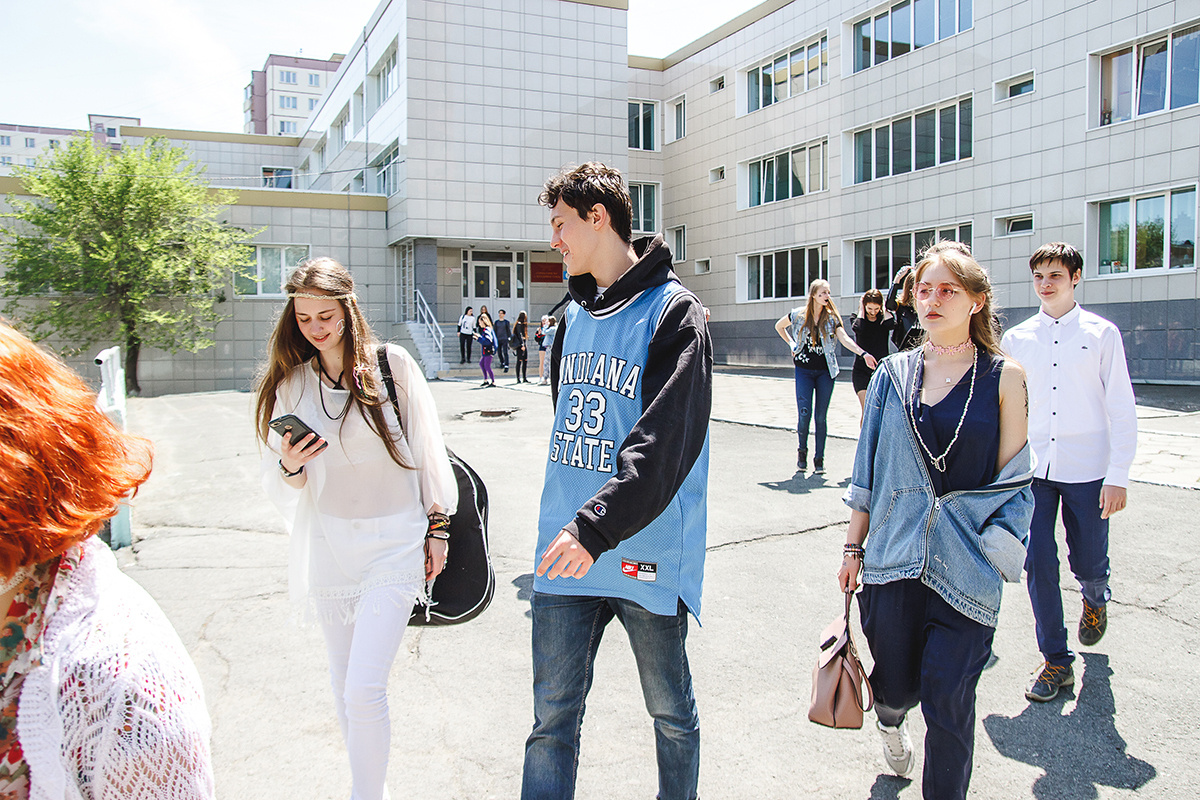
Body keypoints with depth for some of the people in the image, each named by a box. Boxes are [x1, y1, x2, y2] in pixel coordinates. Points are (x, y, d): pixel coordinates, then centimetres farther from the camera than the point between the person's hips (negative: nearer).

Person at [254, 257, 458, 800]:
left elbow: (427, 450, 1)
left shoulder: (391, 364, -6)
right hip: (328, 545, 4)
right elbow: (280, 489, 9)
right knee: (342, 684, 15)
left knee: (364, 689, -11)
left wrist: (438, 527, 3)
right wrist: (289, 467, -14)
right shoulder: (290, 383, 4)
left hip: (394, 541, -4)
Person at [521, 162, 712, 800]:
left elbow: (665, 441, -22)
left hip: (645, 554, -5)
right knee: (552, 718, 9)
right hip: (567, 553, 6)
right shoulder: (575, 315, 13)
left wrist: (595, 526, -30)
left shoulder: (673, 312, -11)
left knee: (670, 712, 15)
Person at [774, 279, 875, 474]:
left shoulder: (832, 317, 2)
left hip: (825, 371, 1)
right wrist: (792, 344, 10)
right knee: (804, 413, -8)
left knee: (821, 416, 0)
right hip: (804, 370, 0)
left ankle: (819, 459, 9)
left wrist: (863, 353, -24)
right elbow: (779, 326, 19)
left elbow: (844, 339, -10)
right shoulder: (798, 315, 1)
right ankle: (802, 451, 16)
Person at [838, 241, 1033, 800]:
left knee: (947, 694, -2)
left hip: (965, 560, -2)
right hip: (895, 552, 2)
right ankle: (889, 718, 49)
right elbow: (869, 468, 8)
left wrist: (1001, 543, -10)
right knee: (896, 683, 13)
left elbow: (1012, 477, 1)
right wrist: (854, 546, 8)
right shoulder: (894, 374, 5)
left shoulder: (1004, 378, -1)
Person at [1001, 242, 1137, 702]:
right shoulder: (1016, 339, 5)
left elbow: (1121, 409, -2)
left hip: (1086, 469, -1)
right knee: (1038, 564, -2)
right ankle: (1056, 661, 12)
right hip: (1032, 469, 2)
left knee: (1088, 562, 10)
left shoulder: (1102, 334, -1)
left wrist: (1118, 475, -7)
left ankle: (1095, 598, 47)